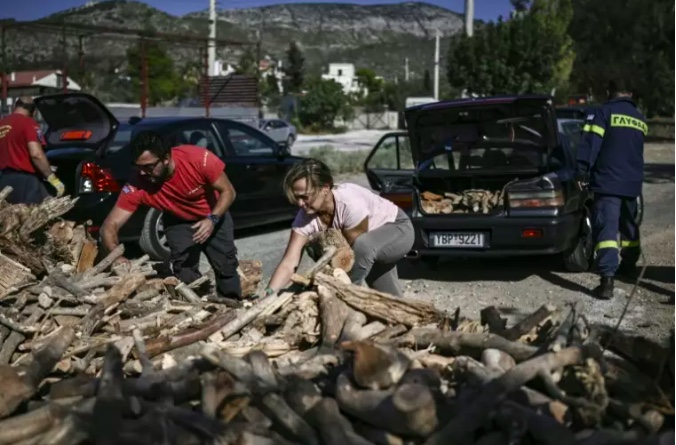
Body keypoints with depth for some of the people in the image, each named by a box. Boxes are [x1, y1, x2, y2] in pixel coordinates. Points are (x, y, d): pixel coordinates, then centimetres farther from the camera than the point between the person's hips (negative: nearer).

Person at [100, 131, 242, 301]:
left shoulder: (199, 158, -38)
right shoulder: (137, 185, -34)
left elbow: (228, 191, -24)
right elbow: (110, 226, -33)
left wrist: (213, 219, -40)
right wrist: (117, 256, -51)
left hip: (214, 215, 0)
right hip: (178, 222, 0)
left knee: (227, 266, 6)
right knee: (185, 275, -11)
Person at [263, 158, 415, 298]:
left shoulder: (351, 203, -39)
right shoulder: (306, 217, -22)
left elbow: (350, 252, -30)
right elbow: (289, 263, -26)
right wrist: (269, 293, -41)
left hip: (398, 229, -6)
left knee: (363, 245, -37)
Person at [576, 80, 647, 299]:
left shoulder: (603, 112, -6)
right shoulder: (640, 119, 16)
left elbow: (590, 143, -14)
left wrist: (583, 171, -12)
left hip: (607, 181, -6)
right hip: (632, 182, 7)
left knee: (607, 228, -14)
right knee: (628, 225, 25)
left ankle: (608, 279, -25)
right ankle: (629, 265, 41)